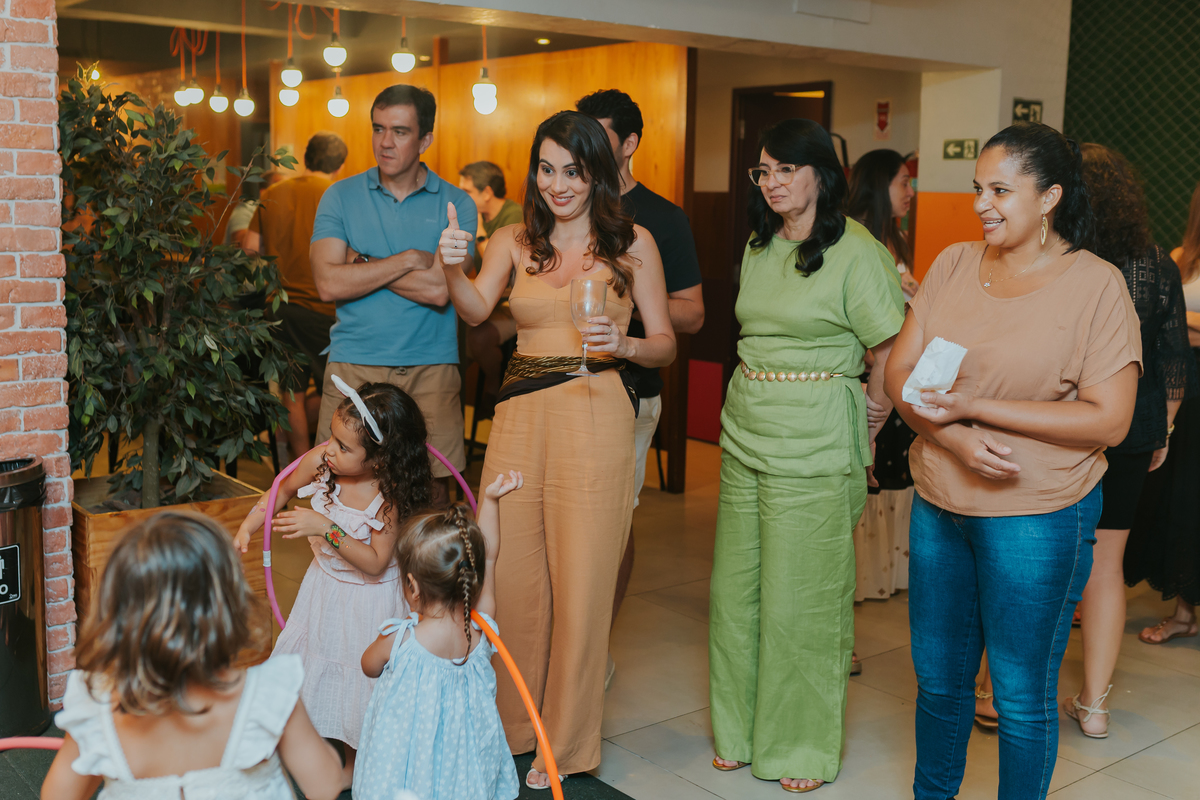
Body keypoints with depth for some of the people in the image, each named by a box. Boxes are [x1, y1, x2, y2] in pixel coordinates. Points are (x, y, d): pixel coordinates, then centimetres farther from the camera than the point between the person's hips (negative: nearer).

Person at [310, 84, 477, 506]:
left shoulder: (456, 203, 4)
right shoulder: (341, 197, 8)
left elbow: (441, 290, -10)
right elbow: (329, 284, -6)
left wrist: (362, 264, -4)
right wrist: (409, 259, -8)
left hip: (430, 370, 0)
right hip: (352, 367, 1)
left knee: (434, 488, -1)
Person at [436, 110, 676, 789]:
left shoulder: (633, 242, 4)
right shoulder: (515, 242, 10)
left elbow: (666, 344, 6)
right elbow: (476, 309, -5)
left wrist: (624, 344, -15)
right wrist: (454, 268, -25)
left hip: (595, 416, -3)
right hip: (520, 414, 3)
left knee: (581, 582, 3)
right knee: (511, 575, 8)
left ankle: (568, 745, 20)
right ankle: (513, 726, 29)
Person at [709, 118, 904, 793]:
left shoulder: (858, 251, -11)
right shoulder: (759, 248, 11)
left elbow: (892, 358, -9)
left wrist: (858, 435, -3)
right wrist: (750, 407, 12)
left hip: (814, 444, -7)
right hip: (745, 433, 7)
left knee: (800, 600, 2)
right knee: (736, 590, 11)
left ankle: (804, 748, 20)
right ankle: (743, 732, 28)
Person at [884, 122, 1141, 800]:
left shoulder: (1097, 285, -9)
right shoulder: (954, 264, 4)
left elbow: (1109, 420, -14)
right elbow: (901, 372, 2)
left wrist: (976, 406, -18)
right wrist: (952, 437, -17)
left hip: (1037, 519, -4)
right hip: (939, 507, 5)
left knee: (1022, 693, 8)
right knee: (938, 677, 18)